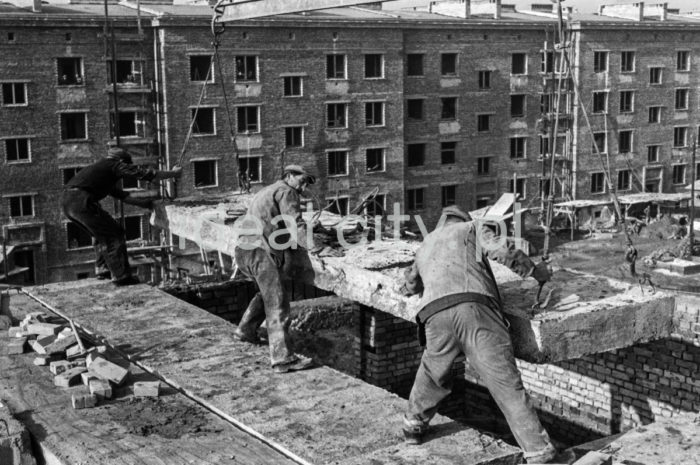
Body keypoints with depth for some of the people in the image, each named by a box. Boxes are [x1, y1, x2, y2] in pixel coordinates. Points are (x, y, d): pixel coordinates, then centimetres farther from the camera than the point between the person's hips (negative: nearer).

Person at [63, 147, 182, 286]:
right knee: (114, 234, 1)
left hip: (68, 203, 9)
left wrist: (143, 203, 40)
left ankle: (102, 269, 31)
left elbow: (121, 195, 37)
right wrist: (173, 173, 19)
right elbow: (146, 174, 8)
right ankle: (121, 276, 2)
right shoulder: (116, 165, 7)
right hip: (82, 201, -9)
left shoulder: (100, 167, 31)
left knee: (102, 234, 25)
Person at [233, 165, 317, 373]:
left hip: (242, 250, 9)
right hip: (262, 252, -9)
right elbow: (296, 225, -10)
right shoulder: (286, 191, 3)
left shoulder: (263, 193, 31)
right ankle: (283, 358, -17)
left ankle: (246, 329, 36)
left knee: (269, 291, 31)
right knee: (277, 303, -11)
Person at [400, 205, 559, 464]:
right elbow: (501, 251, 5)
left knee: (433, 372, 30)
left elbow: (408, 287, 56)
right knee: (505, 382, -4)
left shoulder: (426, 245, 39)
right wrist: (534, 270, 20)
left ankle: (414, 426, 45)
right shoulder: (472, 228, 26)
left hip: (435, 315, 4)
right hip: (475, 309, -3)